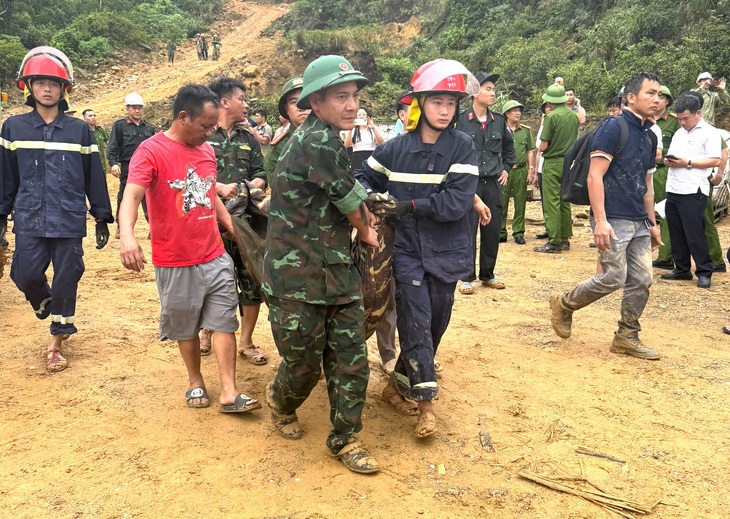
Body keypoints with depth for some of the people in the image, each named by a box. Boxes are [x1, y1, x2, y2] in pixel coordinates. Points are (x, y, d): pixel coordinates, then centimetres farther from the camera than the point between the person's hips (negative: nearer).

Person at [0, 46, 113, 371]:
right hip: (29, 221, 1)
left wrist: (102, 217, 7)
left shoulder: (79, 130, 4)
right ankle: (51, 310, 28)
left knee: (66, 279, 4)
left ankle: (56, 342, 21)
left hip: (70, 221, 0)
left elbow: (94, 176, 7)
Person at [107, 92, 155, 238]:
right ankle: (121, 227, 14)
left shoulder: (149, 128, 15)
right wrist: (113, 163, -16)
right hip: (127, 168, -3)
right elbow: (112, 147, -2)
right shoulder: (119, 126, 2)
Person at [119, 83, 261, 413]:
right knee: (186, 327, 12)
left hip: (216, 257, 5)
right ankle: (196, 382, 32)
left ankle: (229, 393, 10)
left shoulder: (206, 150, 9)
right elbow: (131, 196, -26)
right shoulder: (151, 151, -12)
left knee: (225, 322, 3)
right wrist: (127, 235, -44)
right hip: (175, 264, -5)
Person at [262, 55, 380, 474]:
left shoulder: (325, 139, 12)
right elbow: (352, 204, -11)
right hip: (298, 281, -8)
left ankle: (346, 439, 24)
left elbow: (349, 198, 19)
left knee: (351, 362, 9)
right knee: (305, 366, 10)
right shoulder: (319, 143, -19)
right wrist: (366, 231, 7)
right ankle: (282, 402, 42)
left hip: (339, 274, 8)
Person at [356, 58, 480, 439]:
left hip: (445, 251, 1)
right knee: (416, 320, -8)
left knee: (435, 323, 9)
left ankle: (399, 383, 30)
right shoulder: (396, 148, 1)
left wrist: (407, 206, -14)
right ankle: (426, 401, 3)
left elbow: (456, 202, -16)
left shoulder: (462, 146, -5)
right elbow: (366, 177, 15)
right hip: (406, 248, 0)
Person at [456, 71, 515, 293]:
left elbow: (509, 147, 25)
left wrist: (506, 168, 17)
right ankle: (467, 278, 9)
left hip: (493, 183, 5)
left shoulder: (499, 121, 9)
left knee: (492, 230, 8)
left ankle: (487, 275, 22)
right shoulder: (461, 120, -6)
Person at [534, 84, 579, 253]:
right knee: (565, 202, 13)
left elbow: (543, 146, -15)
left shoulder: (551, 117, -14)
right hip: (569, 161, 7)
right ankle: (565, 239, 19)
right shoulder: (574, 116, 6)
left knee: (551, 203, -3)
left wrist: (541, 148, 5)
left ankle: (554, 242, -3)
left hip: (552, 163, -7)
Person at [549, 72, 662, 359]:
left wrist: (652, 223, 21)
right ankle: (564, 304, 13)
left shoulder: (649, 136, 15)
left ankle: (627, 337, 18)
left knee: (641, 280, 5)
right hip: (613, 219, -8)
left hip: (639, 222, 8)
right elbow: (595, 176, -16)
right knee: (614, 277, -9)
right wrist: (600, 220, -22)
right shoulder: (614, 128, -9)